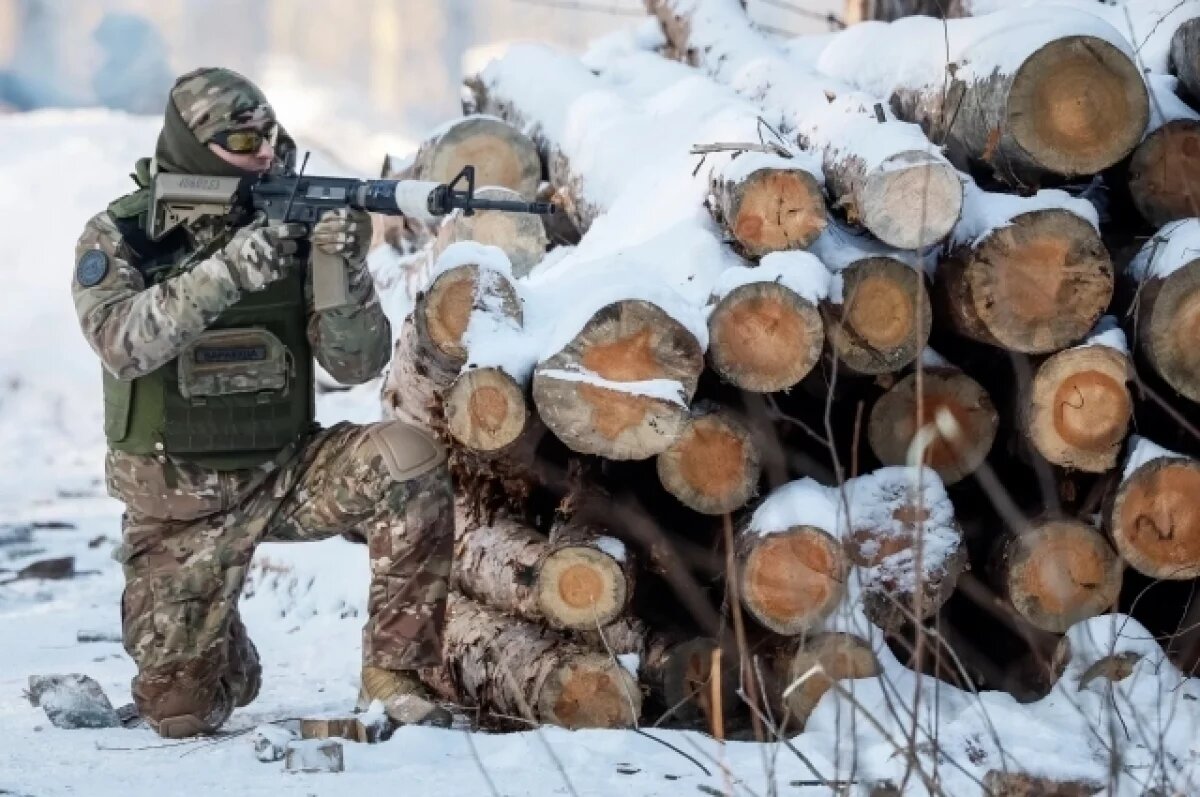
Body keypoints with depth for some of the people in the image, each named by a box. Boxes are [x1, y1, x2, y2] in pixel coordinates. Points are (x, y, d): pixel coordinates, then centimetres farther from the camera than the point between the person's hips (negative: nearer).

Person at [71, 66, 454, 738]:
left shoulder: (292, 227, -4)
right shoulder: (117, 239, -8)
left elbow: (355, 365, -9)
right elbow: (123, 344, -28)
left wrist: (347, 272, -27)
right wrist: (229, 270, -36)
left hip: (286, 472, 1)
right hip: (182, 499, -1)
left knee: (410, 461, -28)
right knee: (180, 711, -6)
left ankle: (396, 676, -16)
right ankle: (230, 665, 33)